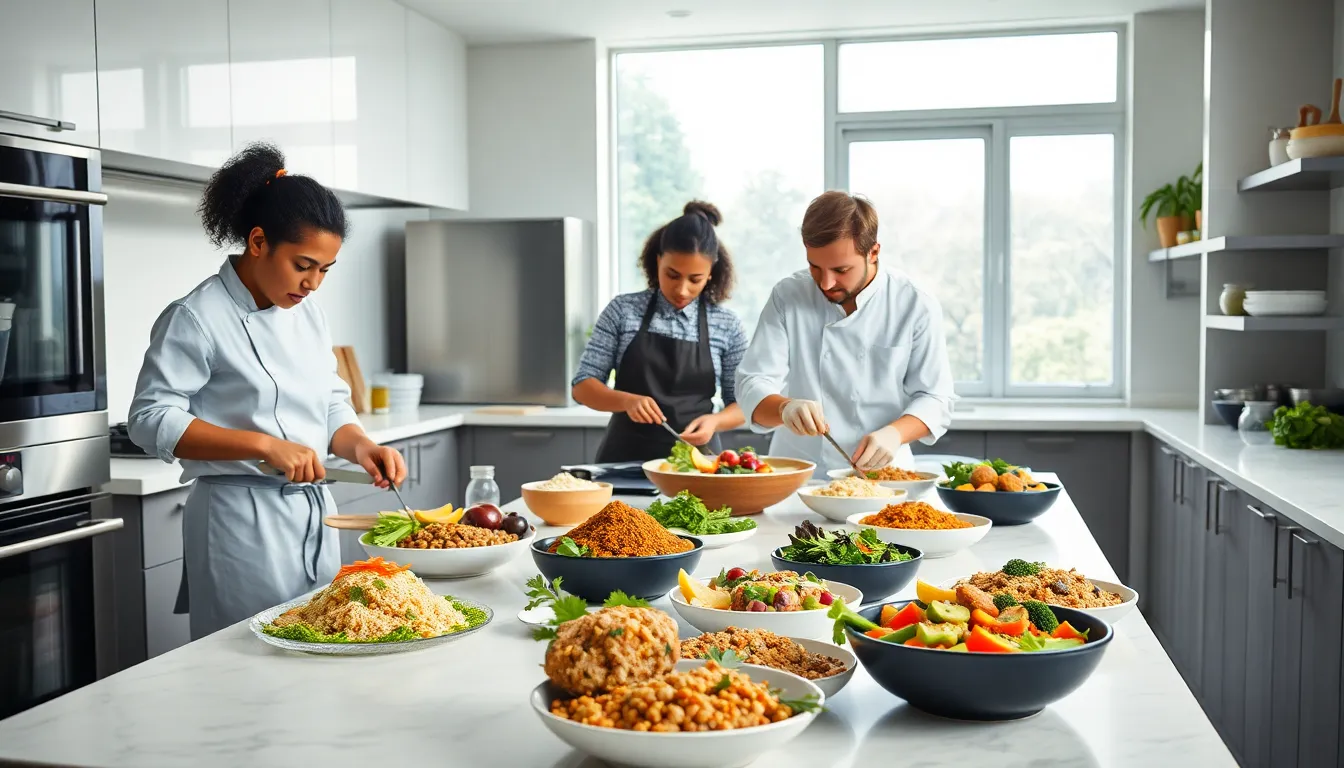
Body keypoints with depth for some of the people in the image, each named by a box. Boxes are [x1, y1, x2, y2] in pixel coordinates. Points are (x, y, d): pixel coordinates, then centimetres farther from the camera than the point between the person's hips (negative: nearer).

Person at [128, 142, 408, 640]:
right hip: (242, 519, -7)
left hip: (314, 514, 7)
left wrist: (361, 447, -7)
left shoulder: (309, 315, 10)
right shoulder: (196, 318, -11)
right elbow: (152, 421, -15)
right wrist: (264, 445, -22)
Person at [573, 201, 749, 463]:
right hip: (625, 457, 0)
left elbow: (742, 403, 9)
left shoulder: (727, 326, 3)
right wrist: (627, 400, -16)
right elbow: (583, 386, 3)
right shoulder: (623, 311, 2)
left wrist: (714, 421, -11)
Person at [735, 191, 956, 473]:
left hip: (880, 477, 1)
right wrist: (784, 407, -27)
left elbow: (935, 399, 0)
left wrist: (895, 433, -20)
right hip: (795, 475, -1)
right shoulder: (787, 297, 0)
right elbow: (753, 386, -5)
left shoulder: (916, 307, -4)